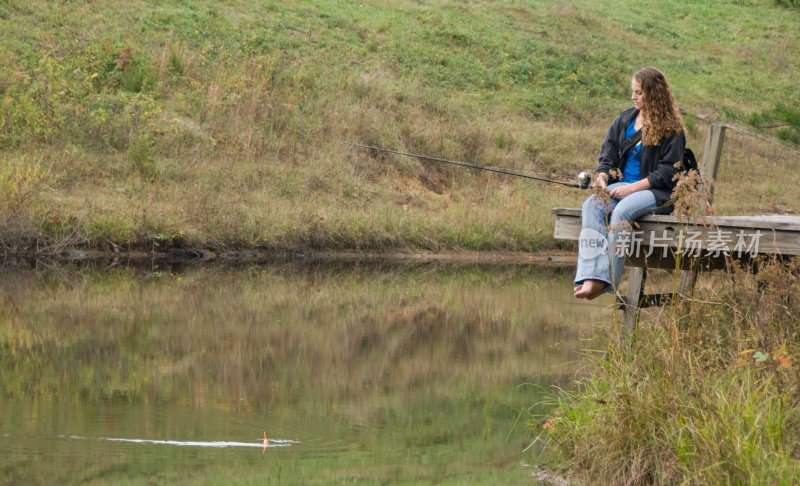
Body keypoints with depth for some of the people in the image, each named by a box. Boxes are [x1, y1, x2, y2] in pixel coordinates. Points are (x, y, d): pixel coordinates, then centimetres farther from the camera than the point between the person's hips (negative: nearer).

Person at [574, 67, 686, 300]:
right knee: (591, 206, -26)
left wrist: (632, 188, -15)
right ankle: (592, 277, -40)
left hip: (656, 192, -5)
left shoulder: (670, 128, -1)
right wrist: (602, 177, -6)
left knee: (622, 211, -36)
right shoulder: (623, 120, 17)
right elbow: (608, 156, 16)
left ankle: (608, 281, -34)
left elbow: (668, 172, -7)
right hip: (621, 185, 5)